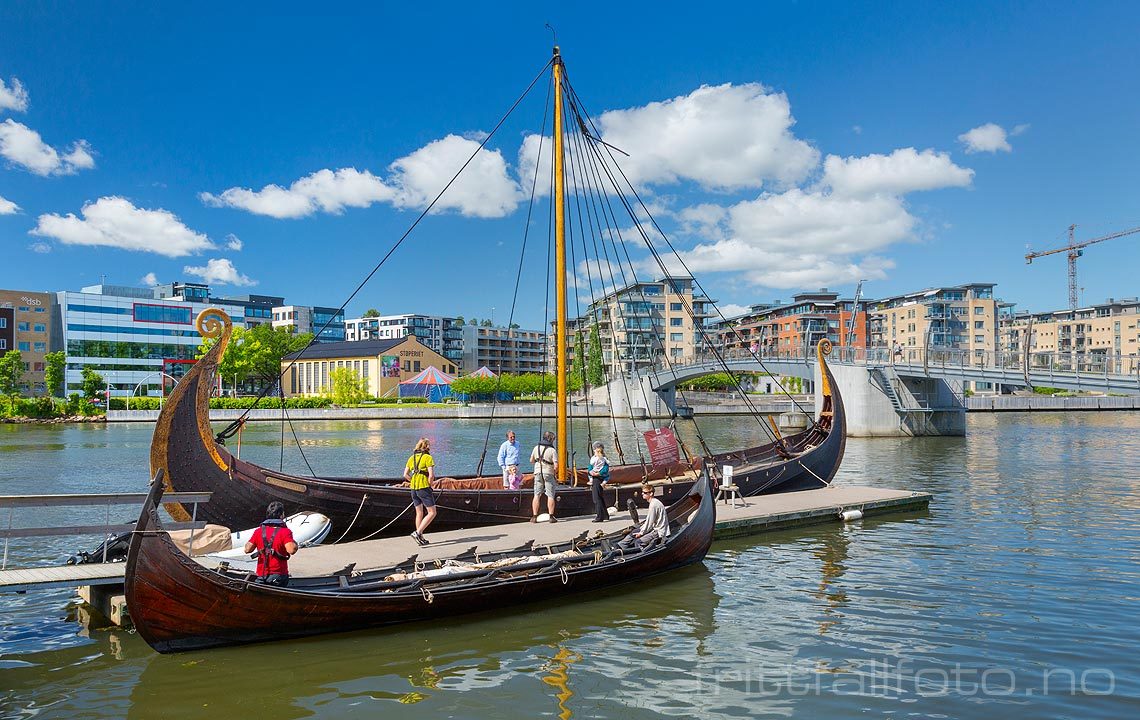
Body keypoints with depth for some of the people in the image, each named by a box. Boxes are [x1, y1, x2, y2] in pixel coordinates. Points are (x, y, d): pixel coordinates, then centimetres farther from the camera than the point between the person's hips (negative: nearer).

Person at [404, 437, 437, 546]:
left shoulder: (412, 458, 12)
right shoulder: (428, 457, -8)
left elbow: (405, 475, 9)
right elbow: (431, 475, -15)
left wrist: (413, 481, 14)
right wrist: (429, 485, 0)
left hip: (413, 488, 7)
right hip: (424, 488, -7)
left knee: (419, 513, 15)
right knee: (432, 512, 0)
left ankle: (420, 537, 17)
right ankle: (417, 533, -10)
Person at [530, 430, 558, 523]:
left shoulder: (536, 448, 3)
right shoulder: (552, 450, -10)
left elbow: (531, 460, 14)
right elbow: (556, 465, -14)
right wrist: (555, 473, 3)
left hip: (538, 473, 3)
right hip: (548, 474, -3)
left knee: (537, 495, 6)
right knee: (550, 496, 4)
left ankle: (534, 517, 4)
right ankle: (551, 517, 4)